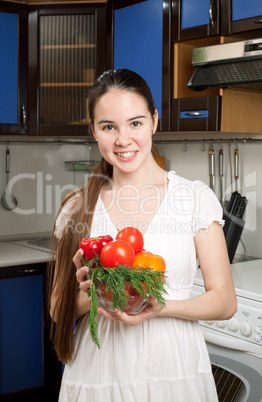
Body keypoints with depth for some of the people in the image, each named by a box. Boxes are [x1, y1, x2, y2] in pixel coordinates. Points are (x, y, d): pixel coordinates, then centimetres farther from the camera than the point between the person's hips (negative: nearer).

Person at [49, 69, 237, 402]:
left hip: (175, 370, -1)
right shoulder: (77, 208, 0)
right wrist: (90, 297, -17)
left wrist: (159, 307, -20)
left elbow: (224, 301, -4)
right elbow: (59, 309, 4)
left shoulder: (195, 197, -4)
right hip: (97, 374, 1)